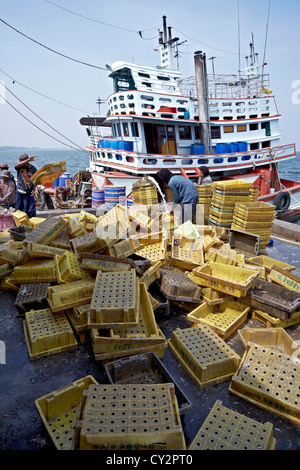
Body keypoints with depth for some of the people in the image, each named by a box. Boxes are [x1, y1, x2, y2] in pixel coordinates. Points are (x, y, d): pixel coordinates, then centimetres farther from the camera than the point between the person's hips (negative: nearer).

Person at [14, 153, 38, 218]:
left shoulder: (33, 168, -4)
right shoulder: (19, 166, -3)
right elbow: (16, 165, -29)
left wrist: (34, 189, -12)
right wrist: (28, 160, -39)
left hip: (29, 193, -2)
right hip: (19, 193, 2)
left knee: (31, 211, -2)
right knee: (18, 210, 11)